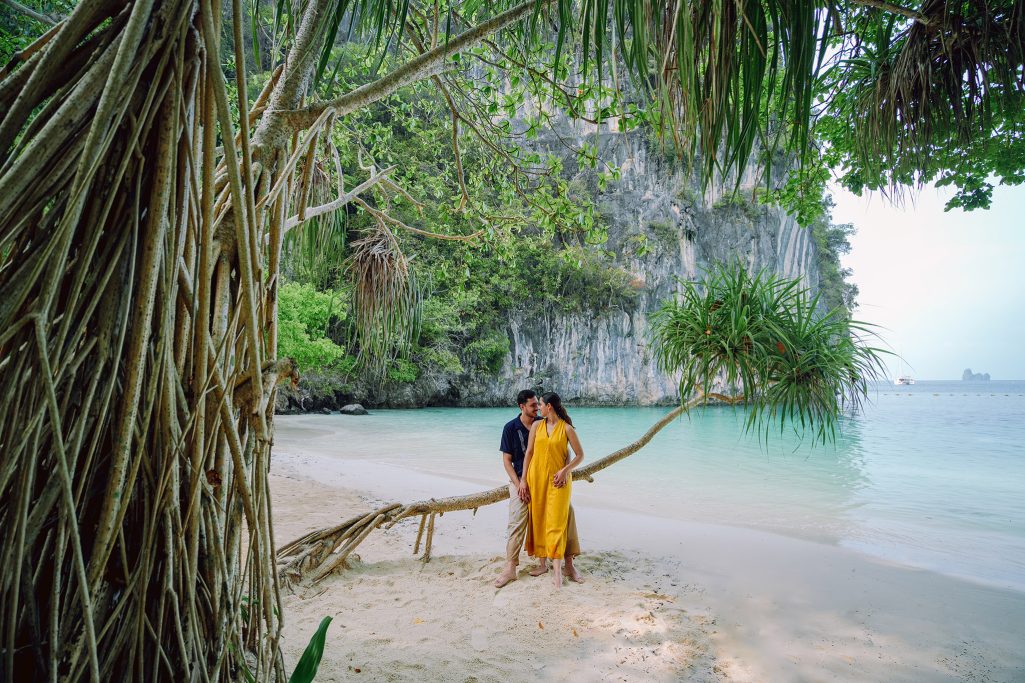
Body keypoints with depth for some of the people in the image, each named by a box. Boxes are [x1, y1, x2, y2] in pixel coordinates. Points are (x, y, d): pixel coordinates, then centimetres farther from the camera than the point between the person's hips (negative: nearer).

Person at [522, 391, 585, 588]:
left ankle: (558, 570, -6)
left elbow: (580, 455, -1)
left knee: (556, 522, -7)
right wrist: (523, 479, 3)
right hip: (536, 477, 4)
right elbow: (529, 452, 6)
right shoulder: (537, 425, 4)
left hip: (558, 480, -4)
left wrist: (565, 471, -14)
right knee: (538, 520, 8)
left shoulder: (566, 428, -6)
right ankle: (543, 563, 22)